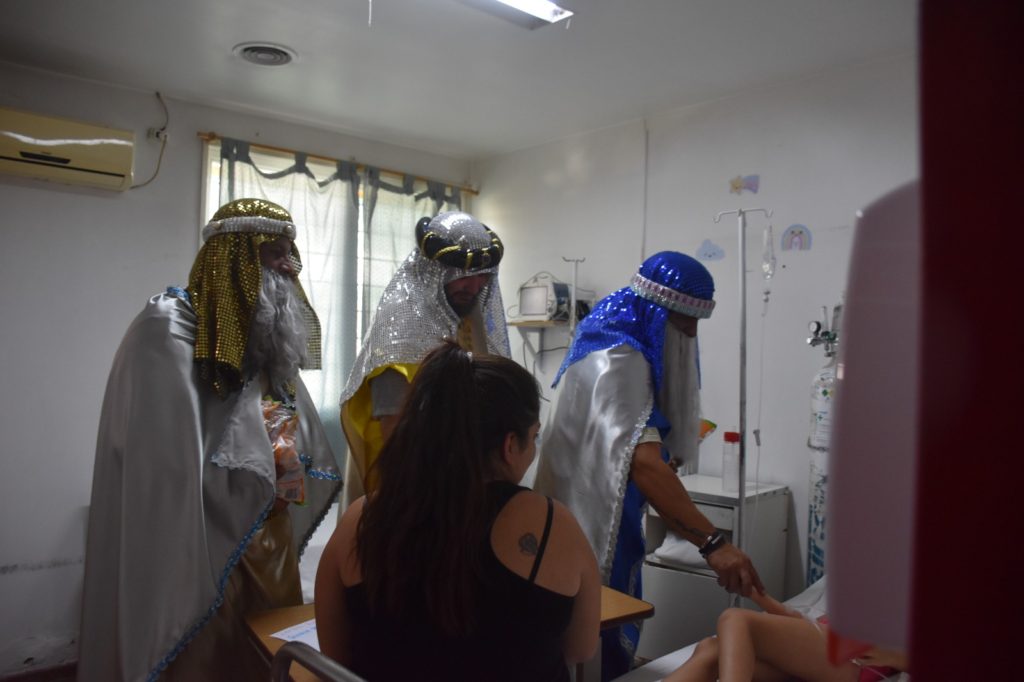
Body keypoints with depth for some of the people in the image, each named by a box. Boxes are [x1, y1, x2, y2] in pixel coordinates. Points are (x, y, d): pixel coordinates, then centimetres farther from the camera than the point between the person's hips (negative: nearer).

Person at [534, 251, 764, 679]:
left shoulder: (616, 348, 9)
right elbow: (642, 460, -38)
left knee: (607, 640, 20)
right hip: (592, 526, -10)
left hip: (595, 518, 10)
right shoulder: (619, 362, -24)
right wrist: (713, 543, -43)